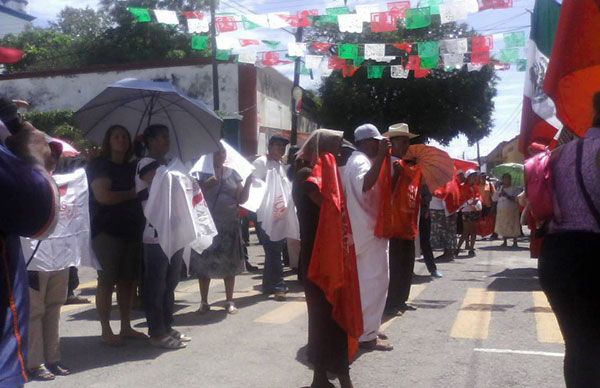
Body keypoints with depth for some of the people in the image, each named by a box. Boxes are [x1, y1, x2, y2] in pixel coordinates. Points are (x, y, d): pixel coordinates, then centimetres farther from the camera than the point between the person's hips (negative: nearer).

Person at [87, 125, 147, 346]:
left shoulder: (132, 167, 16)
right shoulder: (99, 165, -3)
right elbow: (103, 196, -15)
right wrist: (131, 194, -6)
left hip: (132, 230, 6)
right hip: (107, 231, -6)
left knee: (128, 280, 8)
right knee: (107, 280, -1)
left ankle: (126, 327, 18)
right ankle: (105, 331, 7)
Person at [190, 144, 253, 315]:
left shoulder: (232, 174, 9)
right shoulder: (202, 173, 1)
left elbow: (241, 199, 6)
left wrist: (248, 182, -8)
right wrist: (205, 186, -19)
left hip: (229, 226, 2)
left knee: (229, 264, 6)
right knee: (204, 264, 3)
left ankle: (230, 301, 16)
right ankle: (204, 302, 15)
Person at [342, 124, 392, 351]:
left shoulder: (357, 160, 17)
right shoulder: (361, 161, -16)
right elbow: (365, 185, -37)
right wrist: (381, 156, -35)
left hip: (365, 229, 11)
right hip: (369, 230, -11)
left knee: (367, 280, 17)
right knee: (375, 280, -7)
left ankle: (366, 328, 27)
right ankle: (367, 335, -2)